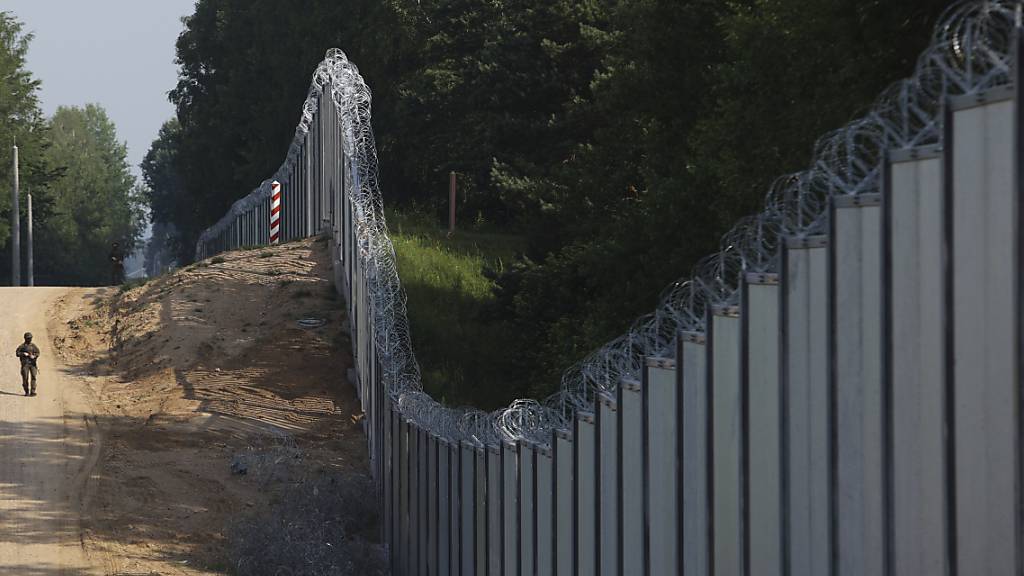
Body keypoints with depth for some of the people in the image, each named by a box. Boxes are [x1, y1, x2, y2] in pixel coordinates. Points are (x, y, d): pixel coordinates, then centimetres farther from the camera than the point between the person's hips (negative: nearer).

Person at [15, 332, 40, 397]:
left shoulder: (33, 346, 11)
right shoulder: (22, 346, 4)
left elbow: (38, 353, 6)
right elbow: (17, 353, 0)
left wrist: (34, 356, -14)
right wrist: (23, 354, -15)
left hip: (32, 363, 2)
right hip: (25, 364, -2)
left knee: (33, 377, -8)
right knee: (25, 378, -3)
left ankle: (32, 391, -9)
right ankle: (27, 392, 8)